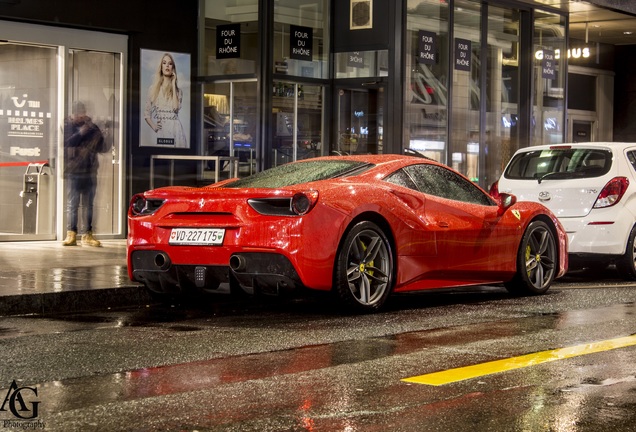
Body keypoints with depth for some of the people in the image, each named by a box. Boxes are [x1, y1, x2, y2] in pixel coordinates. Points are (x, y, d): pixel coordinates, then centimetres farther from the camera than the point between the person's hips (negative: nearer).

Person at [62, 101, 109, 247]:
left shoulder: (92, 128, 9)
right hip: (73, 172, -3)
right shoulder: (67, 126, 2)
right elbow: (67, 142, -15)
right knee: (72, 204, -2)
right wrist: (81, 132, -20)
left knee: (88, 205, 6)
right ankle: (71, 234, 2)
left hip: (90, 171, 3)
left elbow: (104, 148, 7)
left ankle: (87, 234, 10)